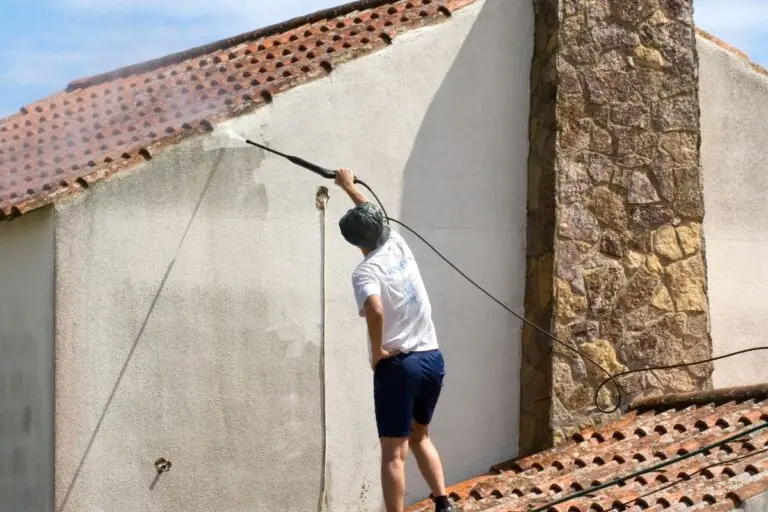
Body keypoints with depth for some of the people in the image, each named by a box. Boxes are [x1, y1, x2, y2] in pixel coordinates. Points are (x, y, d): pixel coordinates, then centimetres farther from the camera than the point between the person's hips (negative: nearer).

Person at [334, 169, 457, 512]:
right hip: (432, 358, 7)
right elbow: (374, 215, 29)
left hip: (398, 365, -7)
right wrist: (349, 187, 43)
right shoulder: (399, 247, 7)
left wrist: (377, 352, -17)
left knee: (394, 453, -3)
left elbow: (375, 309, -33)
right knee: (420, 436, 25)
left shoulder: (365, 272, -11)